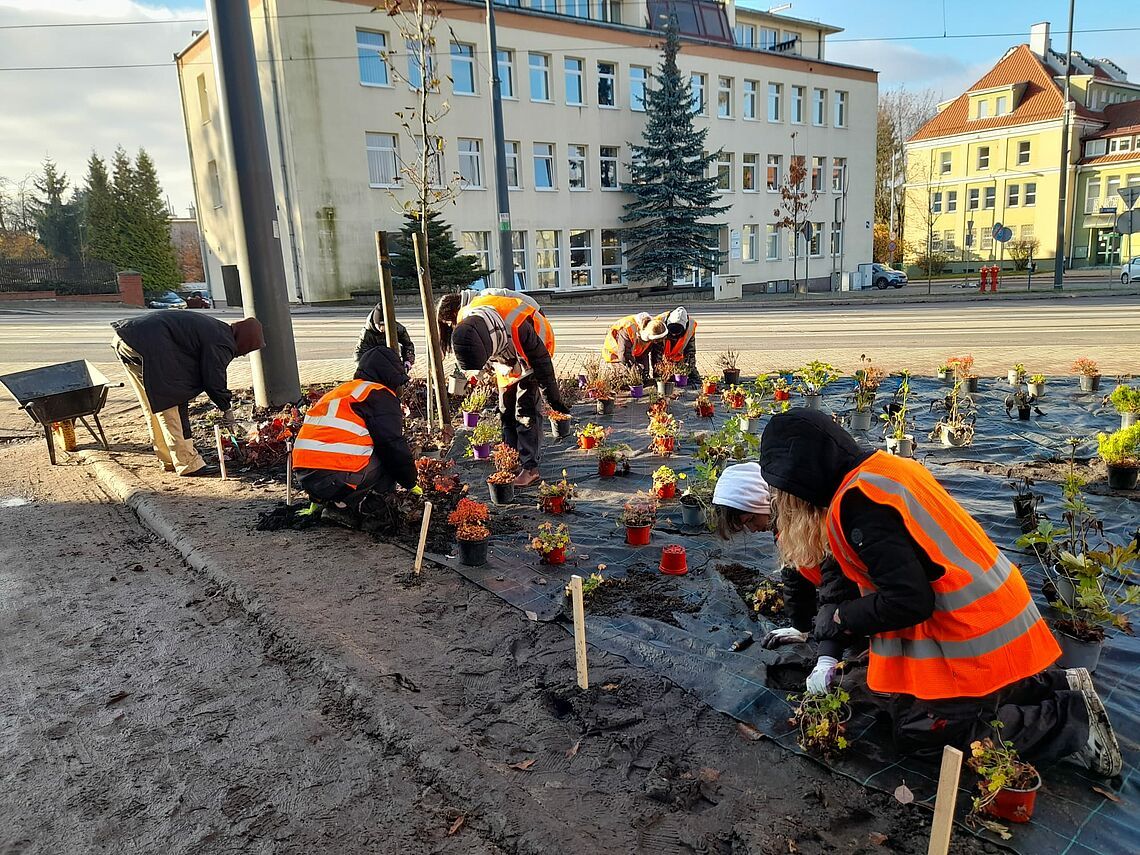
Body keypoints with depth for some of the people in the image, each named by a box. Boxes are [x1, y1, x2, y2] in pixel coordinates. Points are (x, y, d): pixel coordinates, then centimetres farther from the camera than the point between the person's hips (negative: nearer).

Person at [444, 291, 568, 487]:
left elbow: (541, 362, -27)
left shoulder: (518, 326, -43)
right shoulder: (463, 323, -26)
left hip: (531, 357, -6)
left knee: (525, 411, -12)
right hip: (505, 359, 6)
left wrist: (553, 398, -18)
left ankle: (530, 468, -8)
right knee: (506, 411, 5)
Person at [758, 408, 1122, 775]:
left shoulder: (858, 501, -25)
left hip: (971, 633, -9)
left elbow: (907, 600, -26)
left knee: (917, 729, 1)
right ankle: (1061, 686, 20)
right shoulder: (882, 466, 4)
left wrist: (841, 617, -10)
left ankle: (1073, 721, 5)